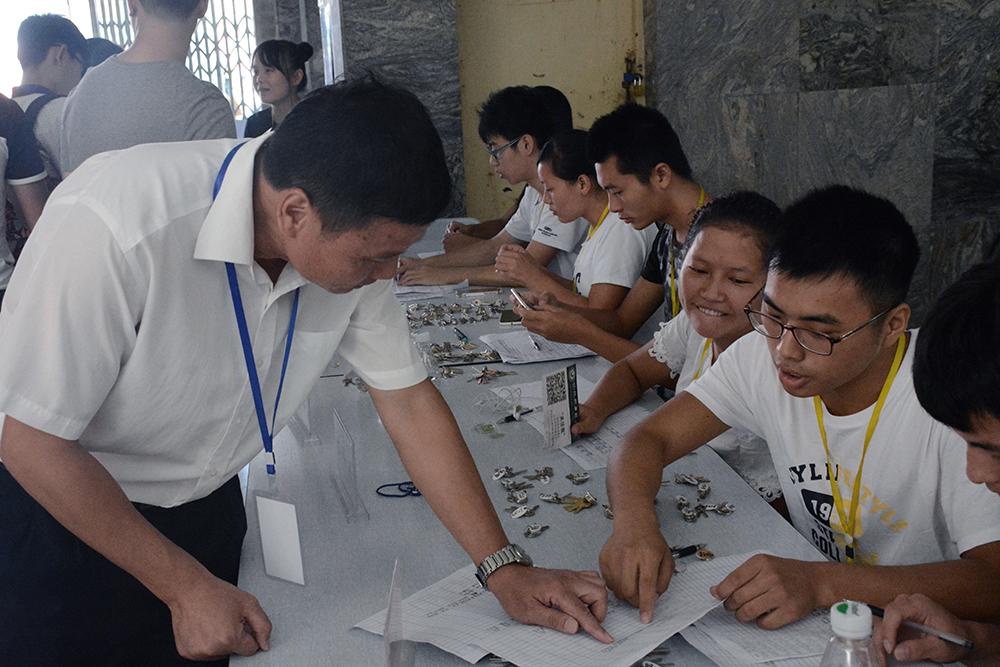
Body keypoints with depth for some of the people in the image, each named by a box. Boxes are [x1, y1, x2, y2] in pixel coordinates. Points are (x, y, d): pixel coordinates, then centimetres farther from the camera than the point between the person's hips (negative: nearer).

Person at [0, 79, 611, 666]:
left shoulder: (350, 238, -17)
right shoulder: (113, 226, -34)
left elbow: (408, 402, -9)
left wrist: (506, 569, -11)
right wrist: (187, 589, -19)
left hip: (208, 507, 4)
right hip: (65, 507, -4)